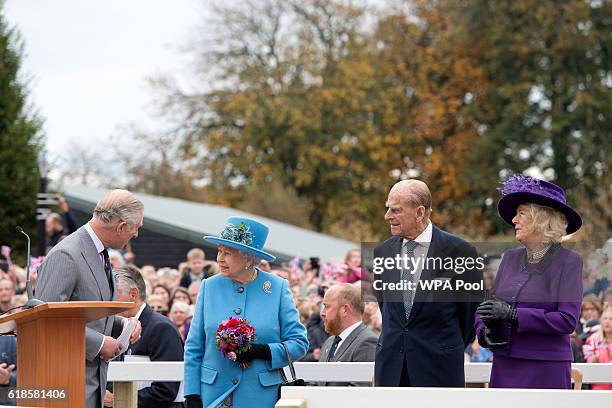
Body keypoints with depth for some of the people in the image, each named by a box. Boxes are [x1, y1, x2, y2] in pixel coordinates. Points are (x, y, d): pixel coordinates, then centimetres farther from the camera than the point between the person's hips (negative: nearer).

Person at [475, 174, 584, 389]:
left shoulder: (568, 261, -4)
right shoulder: (511, 258, 12)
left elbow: (568, 319, -13)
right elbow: (487, 307, 15)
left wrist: (513, 314, -18)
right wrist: (485, 331, -7)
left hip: (546, 370, -5)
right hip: (504, 368, 5)